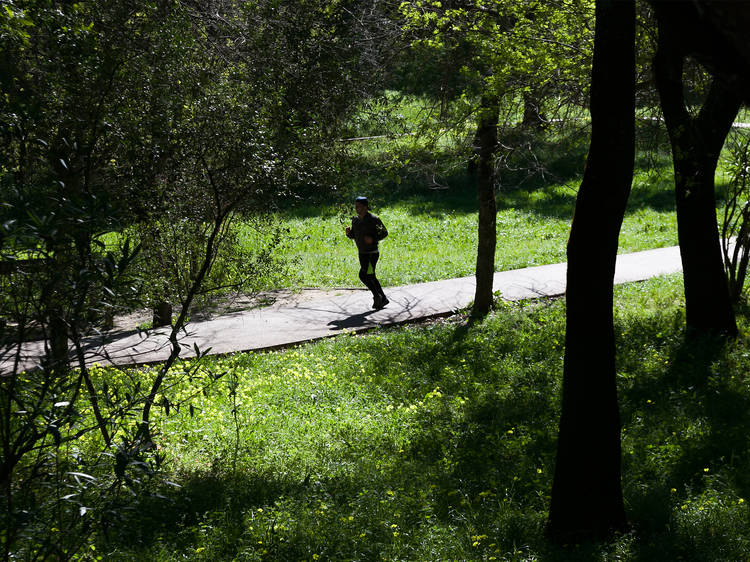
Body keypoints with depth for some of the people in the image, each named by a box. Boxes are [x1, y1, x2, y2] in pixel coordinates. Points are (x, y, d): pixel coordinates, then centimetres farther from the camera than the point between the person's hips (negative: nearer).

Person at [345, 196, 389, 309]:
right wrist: (348, 232, -7)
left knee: (363, 275, -15)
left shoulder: (373, 219, -14)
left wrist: (373, 239, -22)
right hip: (362, 254, 8)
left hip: (372, 253, -8)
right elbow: (353, 235, 15)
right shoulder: (355, 220, 6)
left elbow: (384, 233, -8)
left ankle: (377, 295, 3)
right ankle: (383, 299, 24)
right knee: (371, 277, 12)